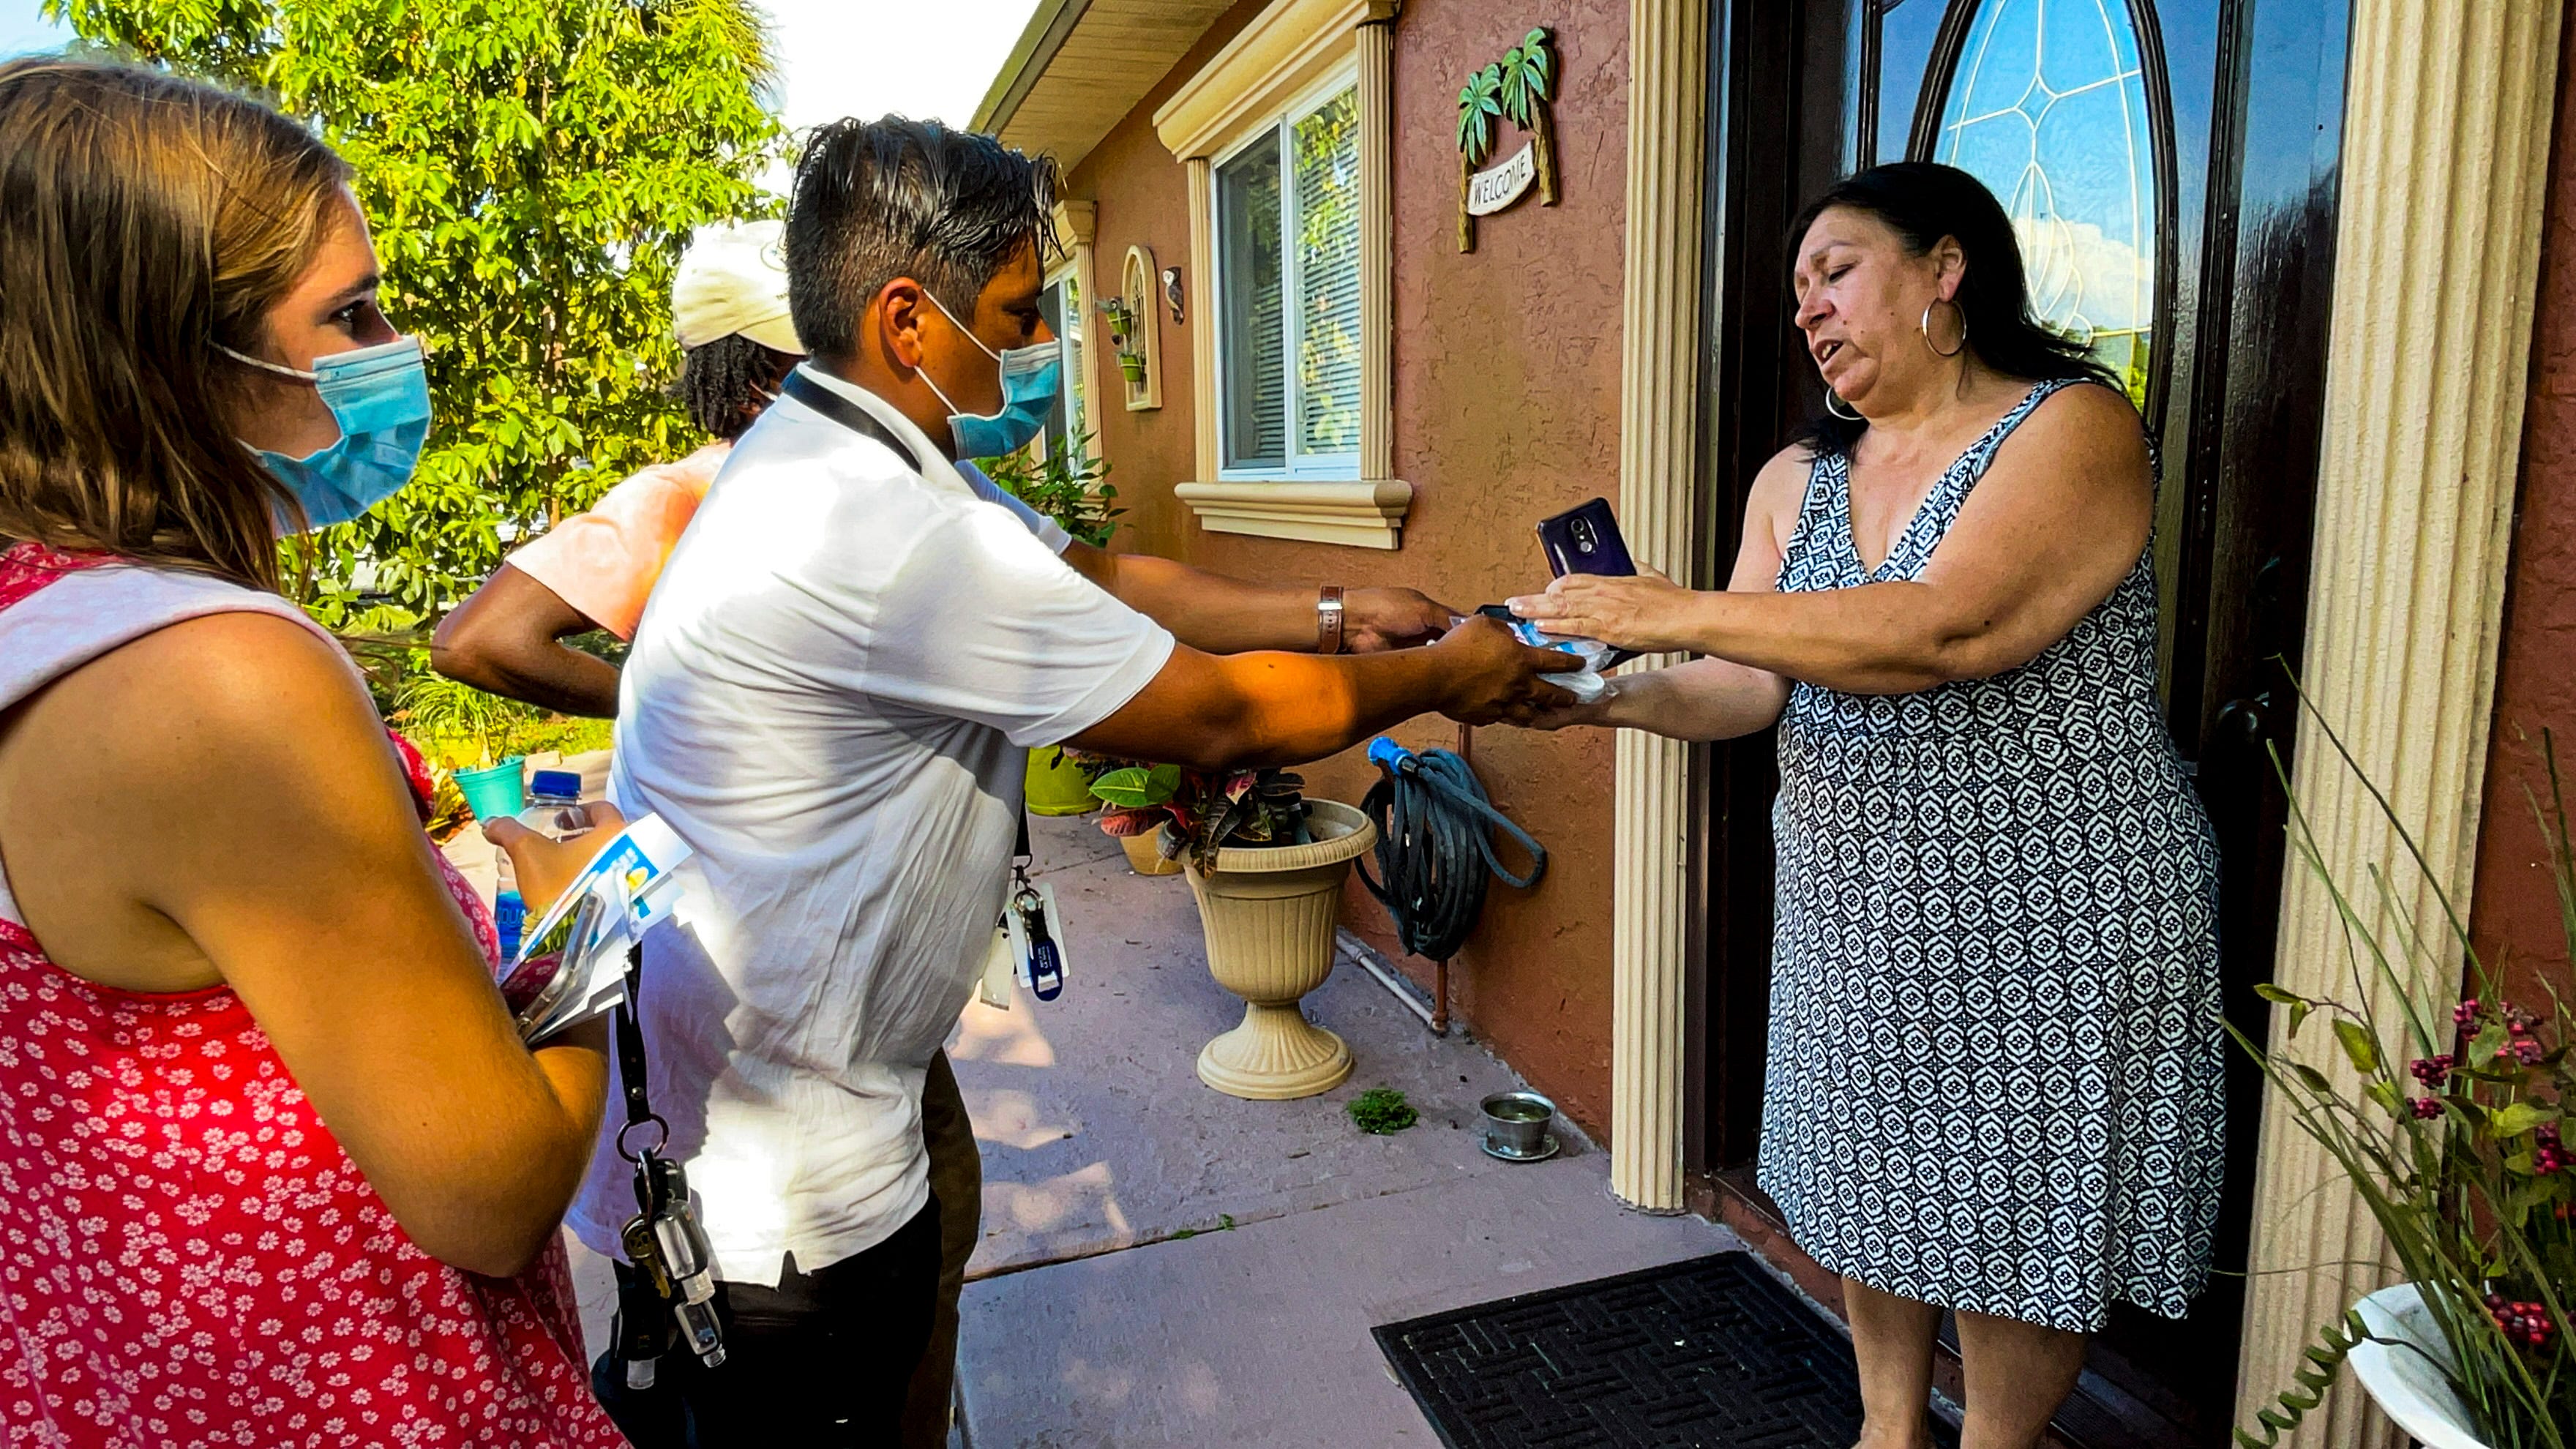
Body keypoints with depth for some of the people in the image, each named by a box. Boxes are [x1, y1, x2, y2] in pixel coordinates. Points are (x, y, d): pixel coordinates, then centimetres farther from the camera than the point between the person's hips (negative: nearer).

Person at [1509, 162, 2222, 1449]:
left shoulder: (2073, 429, -12)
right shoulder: (1796, 480, 7)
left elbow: (1944, 631, -29)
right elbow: (1753, 684, -1)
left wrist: (1674, 610, -30)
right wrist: (1621, 698, -22)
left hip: (2043, 915, -5)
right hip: (1852, 909, 6)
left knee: (2014, 1208, 8)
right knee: (1868, 1189, 17)